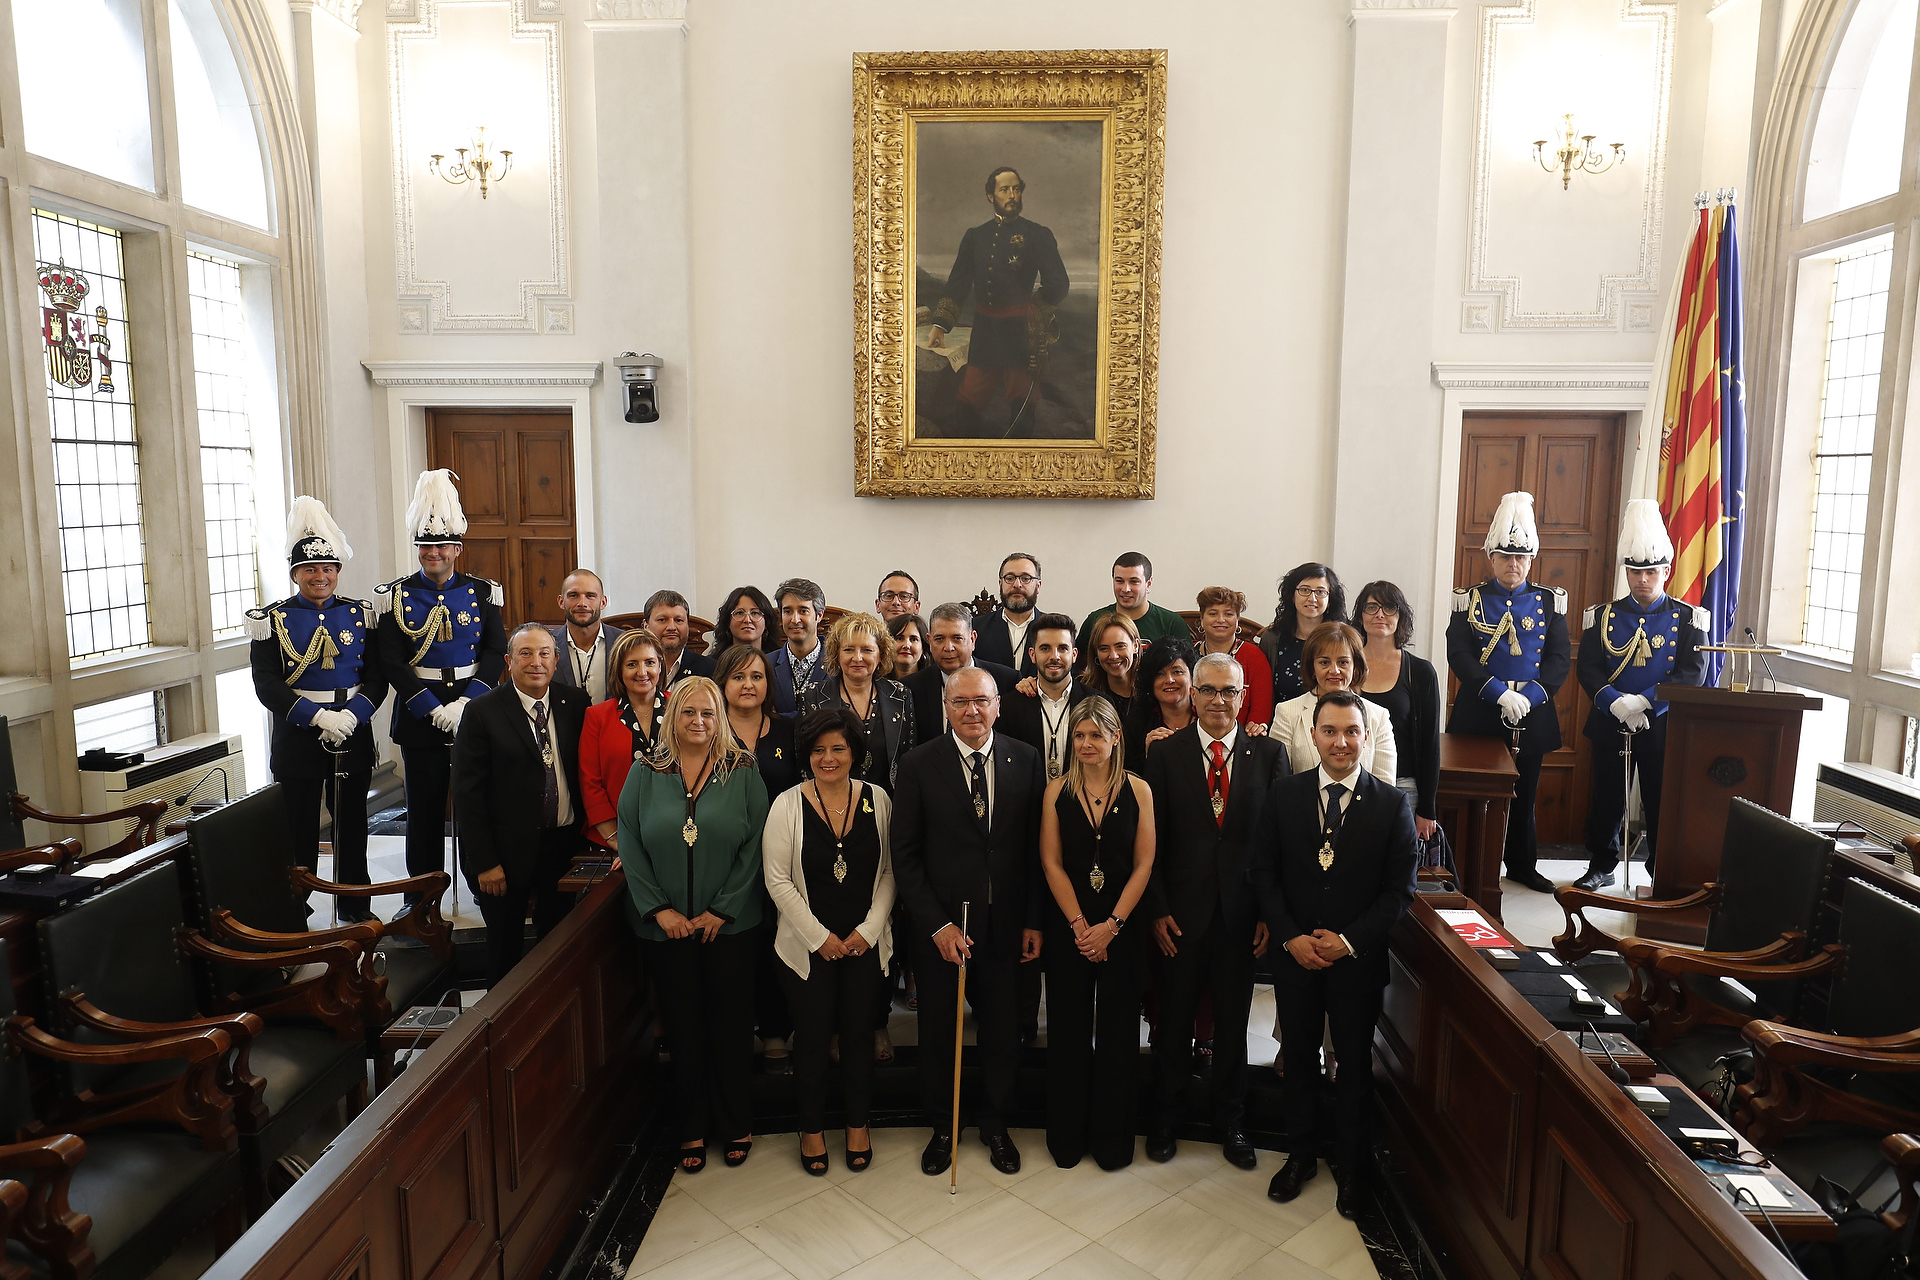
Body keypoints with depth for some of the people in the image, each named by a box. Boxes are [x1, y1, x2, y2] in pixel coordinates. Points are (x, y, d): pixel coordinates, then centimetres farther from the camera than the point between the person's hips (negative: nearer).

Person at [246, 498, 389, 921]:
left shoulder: (360, 614, 4)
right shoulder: (273, 620, -2)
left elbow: (377, 677, 1)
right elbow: (267, 684, -9)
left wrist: (352, 714, -16)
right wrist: (317, 716, -20)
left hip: (352, 735, 2)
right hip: (298, 738, -2)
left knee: (352, 823, 11)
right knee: (300, 826, 5)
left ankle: (356, 909, 24)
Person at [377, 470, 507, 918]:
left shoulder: (482, 593, 4)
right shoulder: (396, 596, 0)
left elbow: (495, 654, -1)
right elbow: (392, 662, -5)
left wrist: (467, 703, -14)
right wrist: (434, 710, -15)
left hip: (473, 708, 1)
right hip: (419, 711, 0)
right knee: (424, 805, 6)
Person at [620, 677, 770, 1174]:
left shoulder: (742, 771, -3)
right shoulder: (646, 775, 1)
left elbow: (755, 847, -5)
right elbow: (631, 845, 0)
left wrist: (722, 910, -10)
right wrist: (659, 909, -8)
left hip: (730, 925, -1)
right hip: (668, 927, 1)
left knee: (732, 1024, 8)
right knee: (683, 1026, 11)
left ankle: (736, 1126, 26)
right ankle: (692, 1129, 27)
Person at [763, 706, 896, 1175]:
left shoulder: (878, 800, -2)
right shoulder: (788, 805, -7)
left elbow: (890, 872, 1)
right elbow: (778, 880, -7)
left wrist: (868, 930, -8)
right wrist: (820, 937, -10)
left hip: (865, 942, 1)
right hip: (808, 944, -1)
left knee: (858, 1032, 9)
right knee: (812, 1035, 7)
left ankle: (858, 1124, 30)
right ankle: (812, 1128, 27)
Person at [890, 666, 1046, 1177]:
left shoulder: (1025, 760, -2)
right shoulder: (919, 765, -7)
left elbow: (1036, 847, 1)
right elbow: (905, 854, -7)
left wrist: (1034, 920, 0)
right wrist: (936, 924, -12)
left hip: (1005, 923, 1)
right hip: (941, 924, -1)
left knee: (1001, 1030, 13)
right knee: (937, 1031, 14)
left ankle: (995, 1122, 37)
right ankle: (942, 1126, 37)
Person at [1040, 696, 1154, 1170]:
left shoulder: (1137, 791, -1)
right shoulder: (1057, 792, 0)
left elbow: (1143, 865, -3)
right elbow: (1052, 864, -2)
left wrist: (1111, 925, -10)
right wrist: (1080, 926, -9)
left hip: (1122, 930, 0)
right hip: (1067, 929, 0)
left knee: (1118, 1033, 7)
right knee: (1068, 1030, 8)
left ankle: (1113, 1138, 23)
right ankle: (1067, 1136, 24)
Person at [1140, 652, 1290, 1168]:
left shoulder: (1270, 753, 0)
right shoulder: (1165, 753, -2)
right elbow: (1152, 840, -2)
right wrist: (1158, 910, -7)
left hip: (1242, 912, 1)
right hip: (1182, 912, -1)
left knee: (1233, 1023, 15)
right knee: (1175, 1021, 12)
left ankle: (1230, 1121, 33)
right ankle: (1165, 1116, 31)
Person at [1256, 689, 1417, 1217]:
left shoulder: (1392, 805, -7)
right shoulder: (1285, 795, -3)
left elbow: (1400, 890, -7)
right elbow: (1264, 872, -1)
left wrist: (1348, 941, -14)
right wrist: (1291, 937, -11)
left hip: (1359, 958, -1)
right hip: (1295, 953, 1)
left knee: (1355, 1064, 13)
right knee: (1299, 1057, 15)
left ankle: (1350, 1167, 32)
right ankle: (1300, 1155, 34)